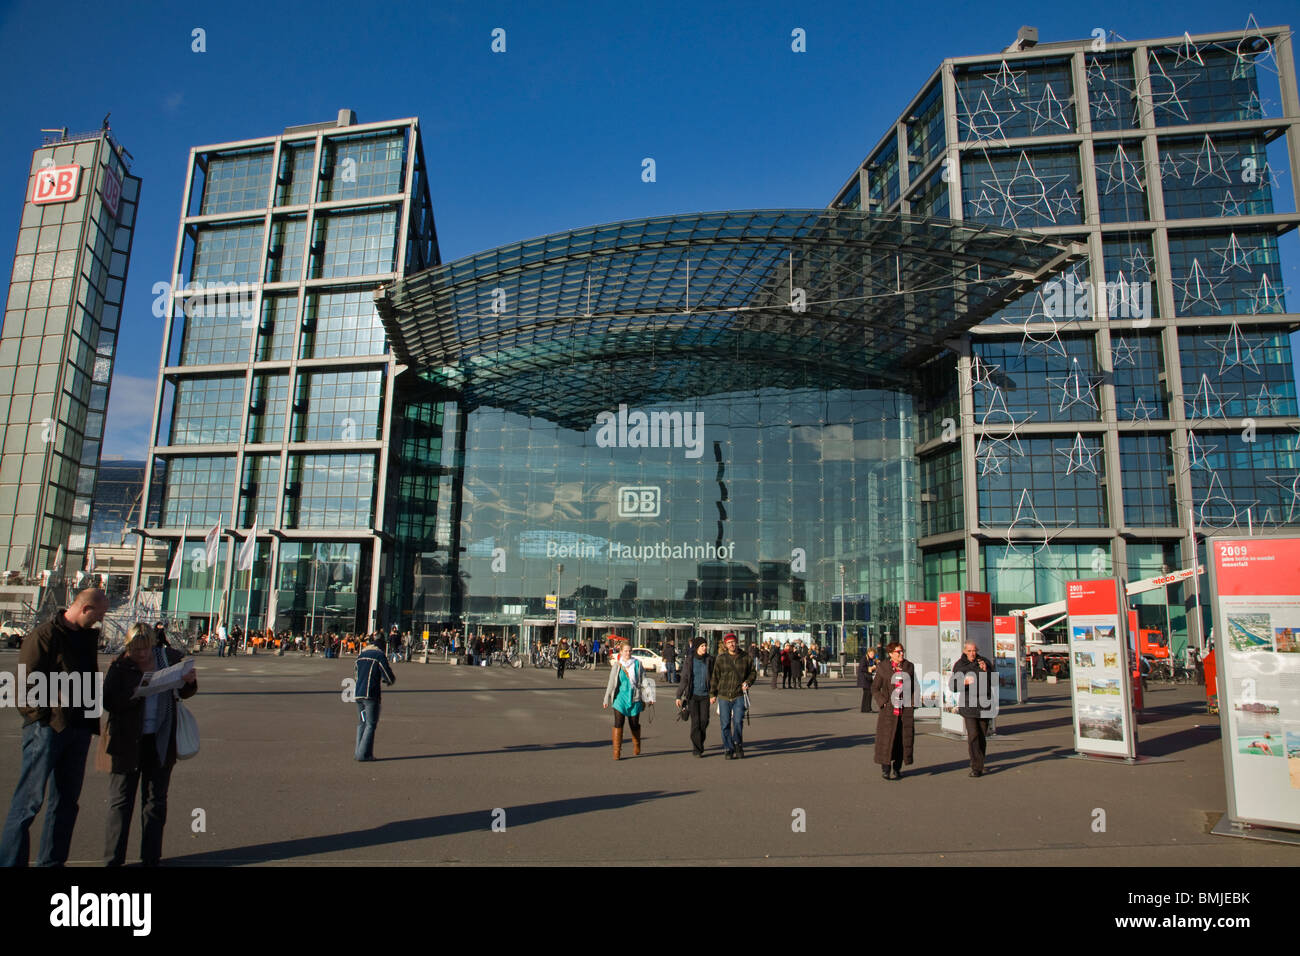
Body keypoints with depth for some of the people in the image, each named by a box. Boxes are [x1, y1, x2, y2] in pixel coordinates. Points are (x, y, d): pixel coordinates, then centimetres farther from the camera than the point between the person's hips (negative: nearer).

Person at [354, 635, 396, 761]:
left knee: (361, 724, 15)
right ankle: (363, 753, -3)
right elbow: (389, 676, -10)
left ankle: (359, 752, 14)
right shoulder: (379, 655, -7)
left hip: (358, 693, 7)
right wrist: (391, 680, 14)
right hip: (371, 695, -7)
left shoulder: (360, 655, 15)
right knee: (371, 725, 0)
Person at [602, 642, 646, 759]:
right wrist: (606, 700, 3)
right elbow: (611, 683, 4)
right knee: (618, 723, -10)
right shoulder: (617, 665, 1)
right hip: (620, 697, -1)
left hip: (634, 698, 1)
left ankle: (636, 747, 34)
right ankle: (617, 752, -3)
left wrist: (644, 699, 8)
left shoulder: (637, 664, 2)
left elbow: (642, 682, 7)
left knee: (634, 725, 9)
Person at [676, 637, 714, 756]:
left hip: (705, 695, 2)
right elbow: (684, 679, 1)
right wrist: (679, 696, -1)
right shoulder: (690, 661, -3)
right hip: (692, 694, -2)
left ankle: (698, 741, 26)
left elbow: (713, 677, 2)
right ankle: (697, 749, 3)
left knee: (704, 720, -1)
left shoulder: (710, 660, 0)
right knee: (695, 721, -6)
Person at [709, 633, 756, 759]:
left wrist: (747, 682, -3)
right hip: (724, 696, 1)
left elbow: (752, 672, 16)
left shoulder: (745, 657, 3)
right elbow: (715, 677, 7)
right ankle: (729, 749, 15)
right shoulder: (721, 659, 2)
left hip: (739, 696, -1)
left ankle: (738, 744, 10)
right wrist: (712, 694, 5)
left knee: (738, 721, -12)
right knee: (726, 724, 3)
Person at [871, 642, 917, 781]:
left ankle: (897, 768, 18)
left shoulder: (909, 667, 7)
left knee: (904, 738, 5)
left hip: (906, 710, 3)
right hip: (889, 710, -3)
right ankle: (885, 768, 9)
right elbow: (874, 688, 3)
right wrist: (882, 702, -7)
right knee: (886, 738, -4)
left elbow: (915, 686, 15)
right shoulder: (882, 668, 0)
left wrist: (913, 702, 4)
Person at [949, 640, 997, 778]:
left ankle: (978, 764, 24)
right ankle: (976, 767, -11)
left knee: (982, 735, 8)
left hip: (984, 704, 2)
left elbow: (994, 682, -1)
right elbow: (952, 685, -3)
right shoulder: (959, 665, 0)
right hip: (968, 704, -2)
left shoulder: (984, 661, 2)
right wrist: (964, 682, -21)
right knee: (973, 734, -12)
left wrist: (986, 670, -17)